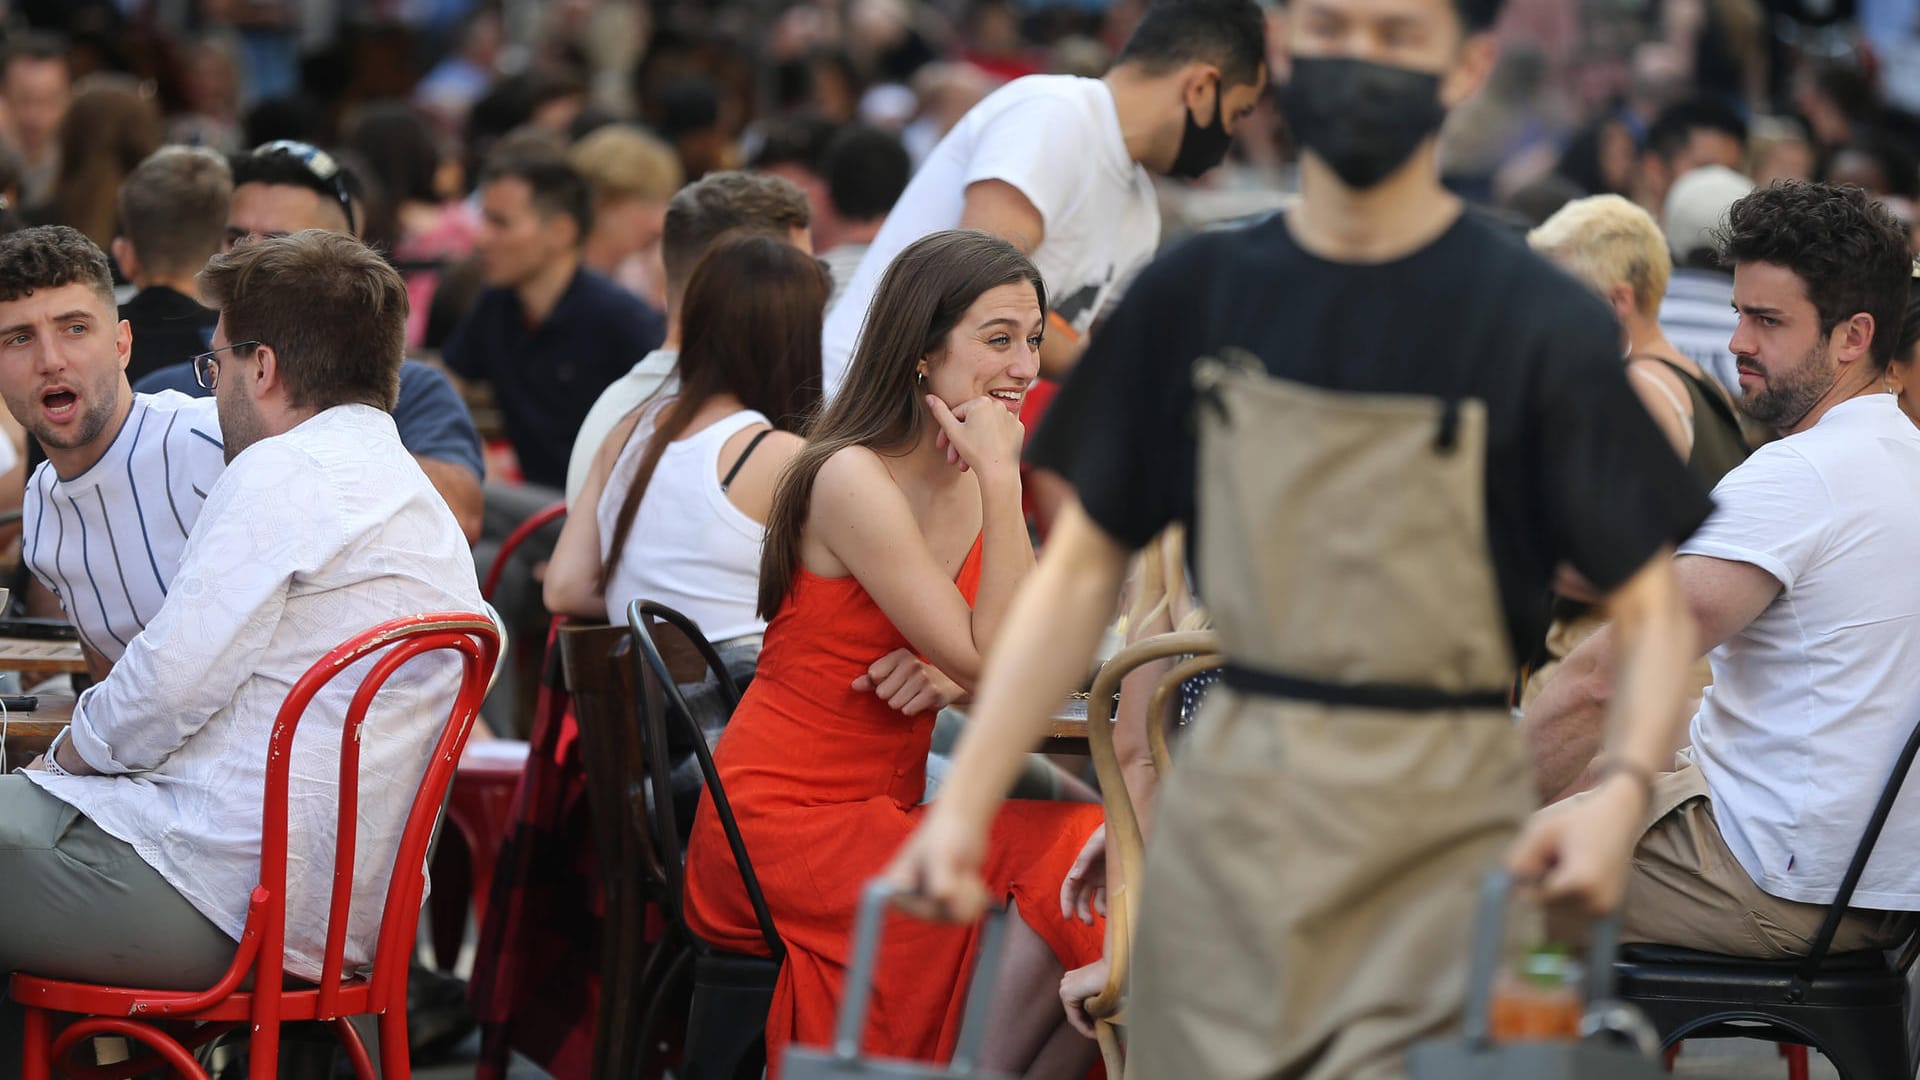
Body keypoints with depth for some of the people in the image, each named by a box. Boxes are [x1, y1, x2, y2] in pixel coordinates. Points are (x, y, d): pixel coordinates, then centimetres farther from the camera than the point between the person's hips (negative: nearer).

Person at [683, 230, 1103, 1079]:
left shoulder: (973, 484, 10)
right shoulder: (853, 478, -15)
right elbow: (995, 663, -19)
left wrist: (952, 673, -13)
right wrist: (1000, 479, -18)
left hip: (882, 817, 7)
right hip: (780, 827, -7)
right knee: (1052, 878, -25)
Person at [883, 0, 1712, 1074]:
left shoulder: (1541, 321, -3)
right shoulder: (1195, 296, 8)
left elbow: (1653, 605, -4)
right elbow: (1085, 569, 12)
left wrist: (1624, 790, -24)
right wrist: (966, 802, 3)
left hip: (1443, 838, -3)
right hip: (1225, 832, 4)